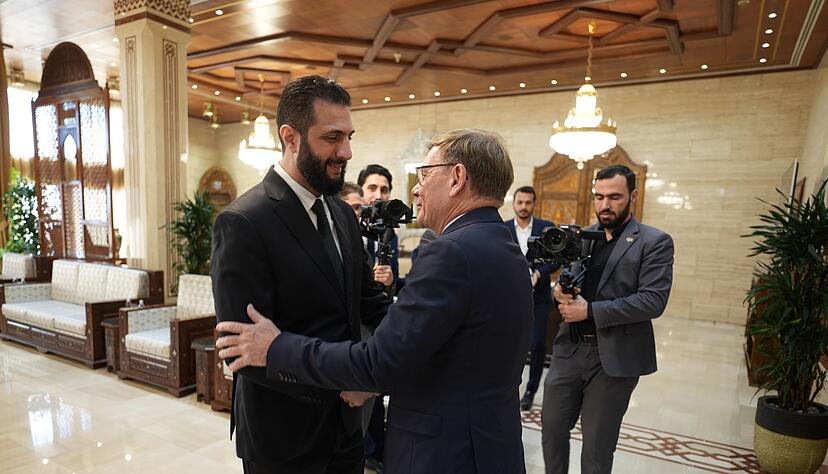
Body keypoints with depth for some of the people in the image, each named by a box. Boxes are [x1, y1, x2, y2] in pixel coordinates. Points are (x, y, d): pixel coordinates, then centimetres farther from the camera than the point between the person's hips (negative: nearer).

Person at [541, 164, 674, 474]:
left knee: (597, 447, 11)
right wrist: (562, 291, -12)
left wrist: (590, 311, -19)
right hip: (569, 350, 4)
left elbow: (654, 301, -15)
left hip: (614, 358, -4)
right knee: (552, 429, 15)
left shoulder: (655, 242, -6)